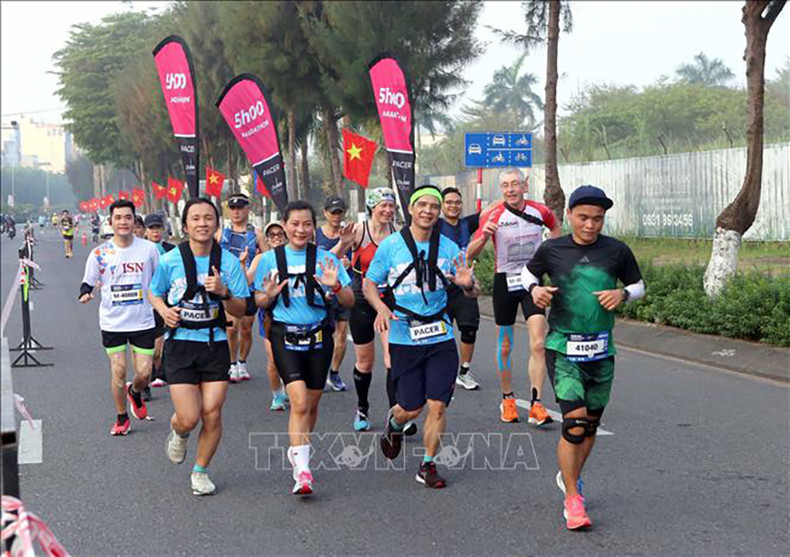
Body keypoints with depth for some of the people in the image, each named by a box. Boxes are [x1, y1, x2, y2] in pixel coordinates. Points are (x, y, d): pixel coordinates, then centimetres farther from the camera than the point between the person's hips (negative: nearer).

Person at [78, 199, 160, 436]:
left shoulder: (148, 249, -2)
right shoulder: (100, 254, -3)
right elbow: (88, 281, 6)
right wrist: (85, 293, -17)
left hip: (143, 321, 0)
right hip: (112, 322, 0)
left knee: (144, 373, -1)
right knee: (118, 371, 0)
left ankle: (135, 392, 35)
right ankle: (122, 418, 20)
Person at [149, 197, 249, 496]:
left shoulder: (229, 262, -3)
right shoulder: (170, 260, -4)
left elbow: (241, 311, -1)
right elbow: (154, 293, 14)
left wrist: (224, 292, -21)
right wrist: (164, 311, -8)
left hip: (215, 344, 1)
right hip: (180, 345, -1)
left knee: (212, 415, 0)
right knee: (189, 418, -8)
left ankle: (200, 471, 25)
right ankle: (178, 433, 31)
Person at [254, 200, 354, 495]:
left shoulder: (326, 259, 0)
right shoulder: (270, 259, 1)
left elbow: (349, 302, 0)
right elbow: (259, 301, 9)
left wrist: (336, 286, -21)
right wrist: (269, 295, -14)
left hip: (319, 336, 2)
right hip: (285, 337, -2)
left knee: (312, 403, 12)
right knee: (299, 401, -16)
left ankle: (298, 448, 38)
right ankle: (302, 470, -15)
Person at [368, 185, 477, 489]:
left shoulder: (448, 248, 2)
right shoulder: (390, 245, -2)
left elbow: (473, 293, 4)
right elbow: (369, 284, 5)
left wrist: (467, 284, -21)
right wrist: (381, 306, -15)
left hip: (440, 337, 2)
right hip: (403, 337, -1)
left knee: (437, 406, -3)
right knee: (411, 408, 4)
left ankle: (428, 465, 16)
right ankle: (394, 423, 41)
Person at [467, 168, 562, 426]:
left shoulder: (540, 211, -2)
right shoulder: (493, 216, -10)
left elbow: (555, 227, 22)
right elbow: (470, 254, -13)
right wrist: (484, 235, -31)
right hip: (505, 281, -1)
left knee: (538, 344, -10)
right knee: (505, 346, 9)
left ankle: (536, 405, -5)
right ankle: (507, 399, 26)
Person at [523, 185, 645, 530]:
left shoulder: (617, 251, -1)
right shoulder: (551, 250, -3)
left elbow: (639, 286, 12)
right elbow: (529, 272, 16)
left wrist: (623, 294, -10)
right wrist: (534, 289, -6)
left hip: (601, 351, 3)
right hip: (563, 349, -3)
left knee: (591, 424, 14)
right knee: (574, 423, -15)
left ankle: (570, 477, 40)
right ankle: (572, 500, -2)